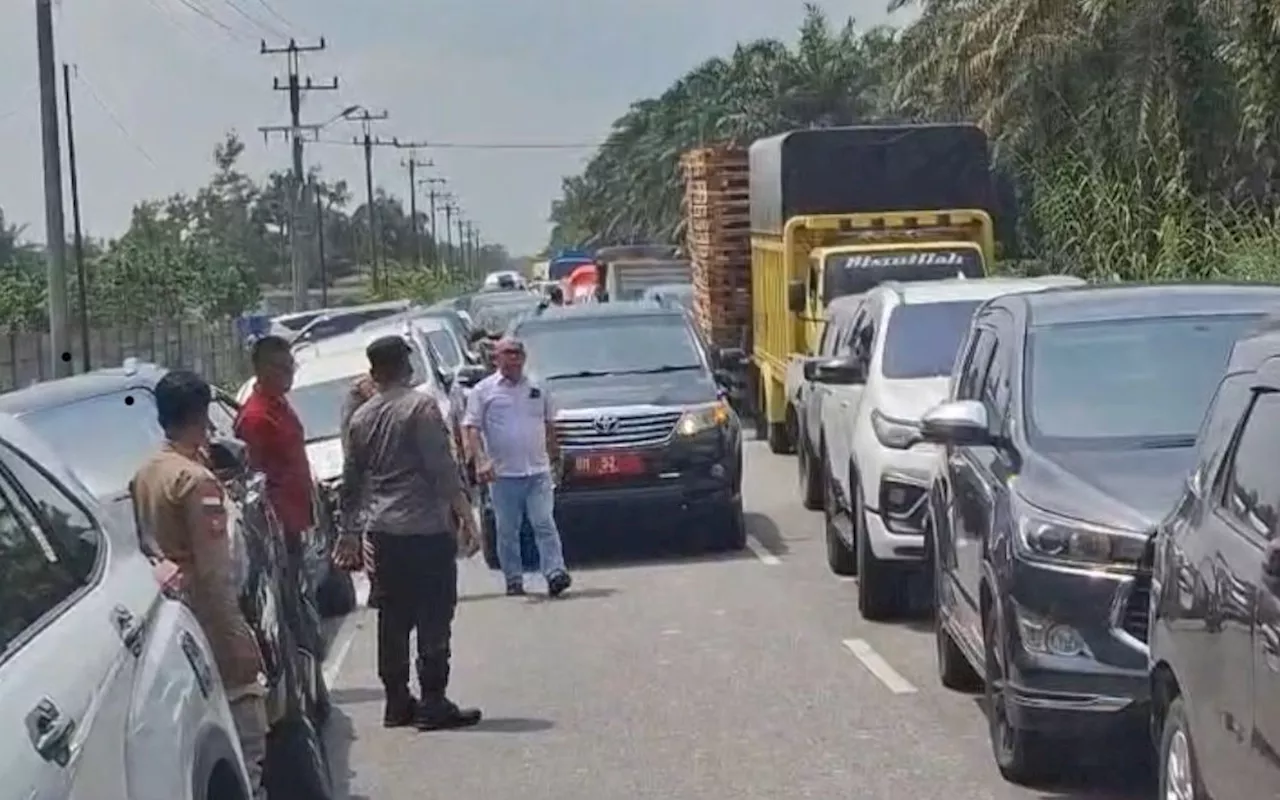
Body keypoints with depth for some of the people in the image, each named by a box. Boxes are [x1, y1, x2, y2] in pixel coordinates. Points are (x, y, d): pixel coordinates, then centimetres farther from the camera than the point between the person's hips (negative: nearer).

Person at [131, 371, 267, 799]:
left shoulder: (143, 475, 8)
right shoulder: (196, 479, -17)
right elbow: (215, 570, -19)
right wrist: (238, 635, -17)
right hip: (205, 617, -9)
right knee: (244, 739, -4)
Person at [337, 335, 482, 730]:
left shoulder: (361, 418, 11)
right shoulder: (420, 407, -8)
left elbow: (351, 480, 17)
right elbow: (442, 467, -13)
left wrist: (349, 529, 26)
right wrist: (464, 512, -10)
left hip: (383, 531, 6)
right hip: (426, 527, -6)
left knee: (393, 618, 11)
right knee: (434, 617, -4)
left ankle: (397, 702, 14)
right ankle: (433, 704, -6)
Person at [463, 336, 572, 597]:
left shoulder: (537, 389, 12)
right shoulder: (483, 391, 2)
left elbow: (549, 424, 22)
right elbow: (472, 429, -4)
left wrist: (554, 453, 17)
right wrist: (480, 461, -17)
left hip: (538, 470, 1)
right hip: (503, 473, -1)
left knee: (544, 523, -7)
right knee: (507, 530, 4)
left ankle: (555, 573, -13)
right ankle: (514, 580, 12)